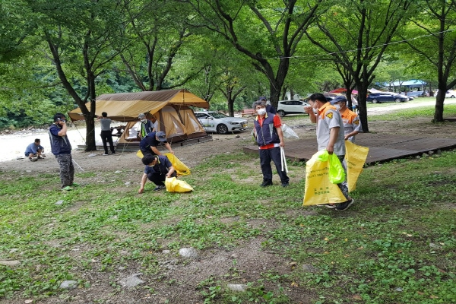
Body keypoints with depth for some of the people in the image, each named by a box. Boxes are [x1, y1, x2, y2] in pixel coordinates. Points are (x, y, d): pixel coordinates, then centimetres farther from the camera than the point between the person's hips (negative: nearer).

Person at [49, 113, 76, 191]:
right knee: (64, 169, -14)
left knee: (71, 168, 14)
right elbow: (62, 133, -28)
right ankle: (64, 185, -11)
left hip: (67, 151, 10)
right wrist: (64, 124, -17)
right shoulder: (53, 128, -12)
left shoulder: (59, 127, 19)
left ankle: (70, 183, 25)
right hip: (61, 153, -10)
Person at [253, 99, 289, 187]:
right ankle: (267, 180, 24)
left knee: (279, 163, -4)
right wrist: (256, 136, 9)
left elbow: (279, 129, -7)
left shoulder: (273, 117, -4)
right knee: (264, 164, 11)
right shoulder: (256, 121, 12)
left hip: (274, 145, -5)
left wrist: (281, 141, -13)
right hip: (262, 147, 5)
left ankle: (284, 180, 5)